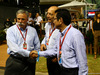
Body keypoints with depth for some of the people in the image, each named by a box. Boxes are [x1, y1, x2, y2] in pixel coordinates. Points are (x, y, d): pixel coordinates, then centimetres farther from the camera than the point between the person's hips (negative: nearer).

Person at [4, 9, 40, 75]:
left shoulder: (33, 30, 8)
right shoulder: (11, 30, -3)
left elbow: (37, 46, 13)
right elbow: (13, 47, -16)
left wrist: (34, 54, -2)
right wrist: (28, 53, -24)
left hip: (29, 61, 3)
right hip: (15, 61, -2)